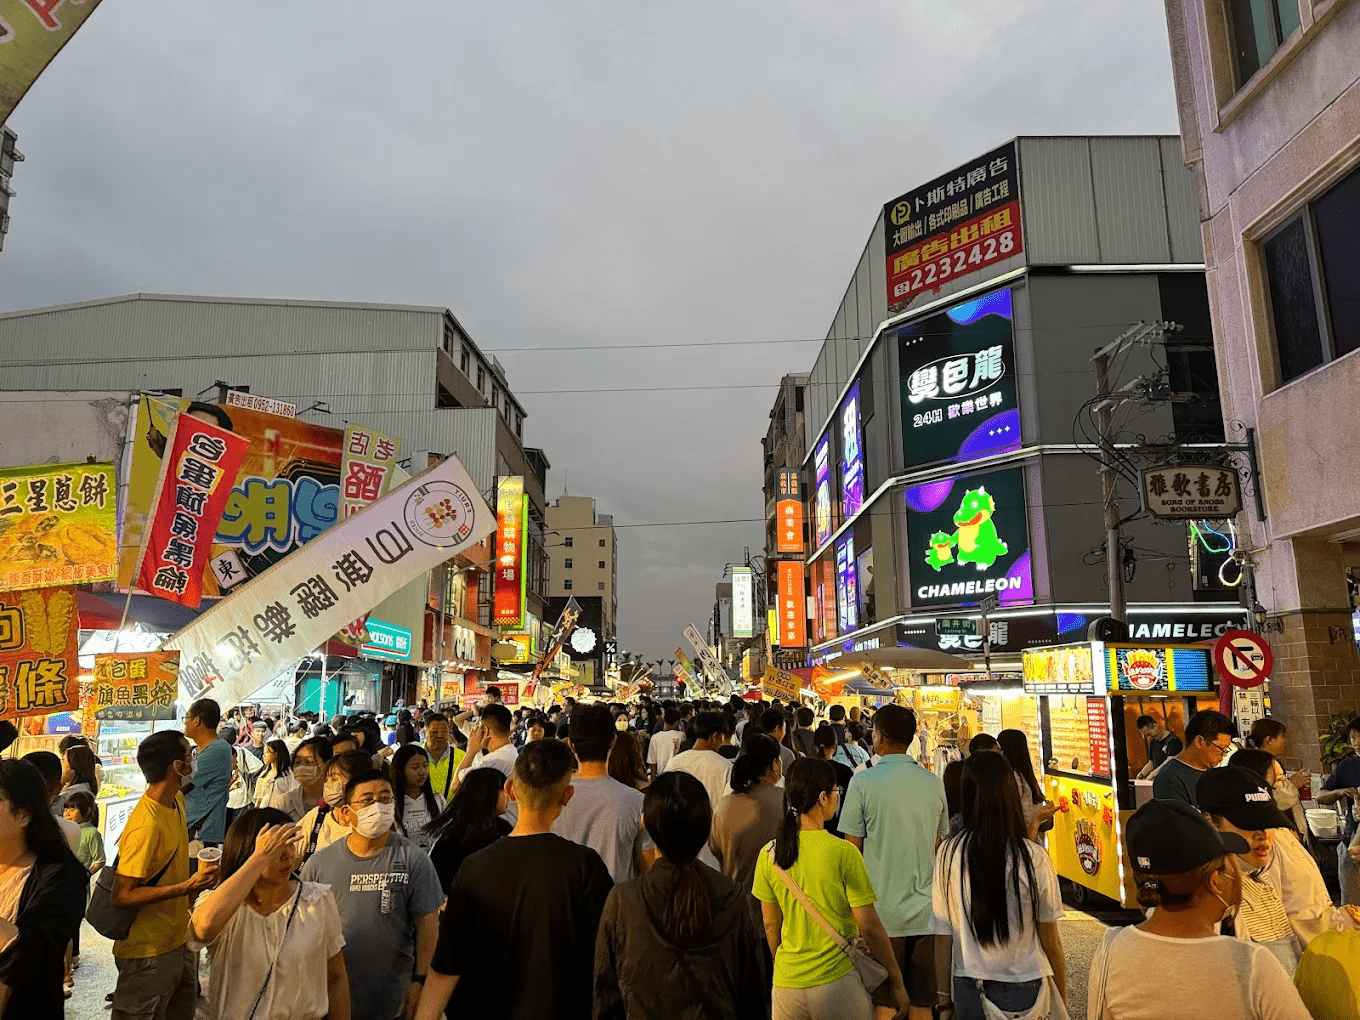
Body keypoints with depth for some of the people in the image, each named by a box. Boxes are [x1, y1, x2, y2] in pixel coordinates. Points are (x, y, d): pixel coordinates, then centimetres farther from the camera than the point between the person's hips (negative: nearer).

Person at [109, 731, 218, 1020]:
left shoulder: (177, 801, 2)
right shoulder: (146, 825, -26)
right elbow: (121, 895, -24)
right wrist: (187, 887, -28)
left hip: (178, 940, 8)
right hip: (148, 953, -8)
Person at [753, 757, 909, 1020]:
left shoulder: (769, 854, -3)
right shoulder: (843, 853, -15)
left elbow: (771, 924, 7)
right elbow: (869, 925, -10)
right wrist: (895, 981, 3)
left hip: (786, 983, 4)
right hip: (838, 982, -3)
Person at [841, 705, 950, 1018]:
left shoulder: (863, 781, -11)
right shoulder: (934, 783, 2)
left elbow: (852, 849, -7)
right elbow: (939, 844, 11)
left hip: (882, 913, -3)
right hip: (925, 911, 4)